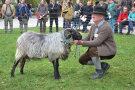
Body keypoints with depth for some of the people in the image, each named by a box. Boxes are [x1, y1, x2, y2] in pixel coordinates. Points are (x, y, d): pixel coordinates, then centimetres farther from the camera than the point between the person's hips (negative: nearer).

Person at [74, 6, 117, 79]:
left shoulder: (106, 27, -24)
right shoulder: (94, 26, 5)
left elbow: (97, 42, -30)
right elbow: (88, 37, 7)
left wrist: (82, 43, -30)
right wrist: (78, 41, -14)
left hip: (108, 51, -9)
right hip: (97, 48, 9)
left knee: (92, 50, -36)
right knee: (82, 60, 3)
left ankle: (99, 72, -16)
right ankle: (103, 65, 15)